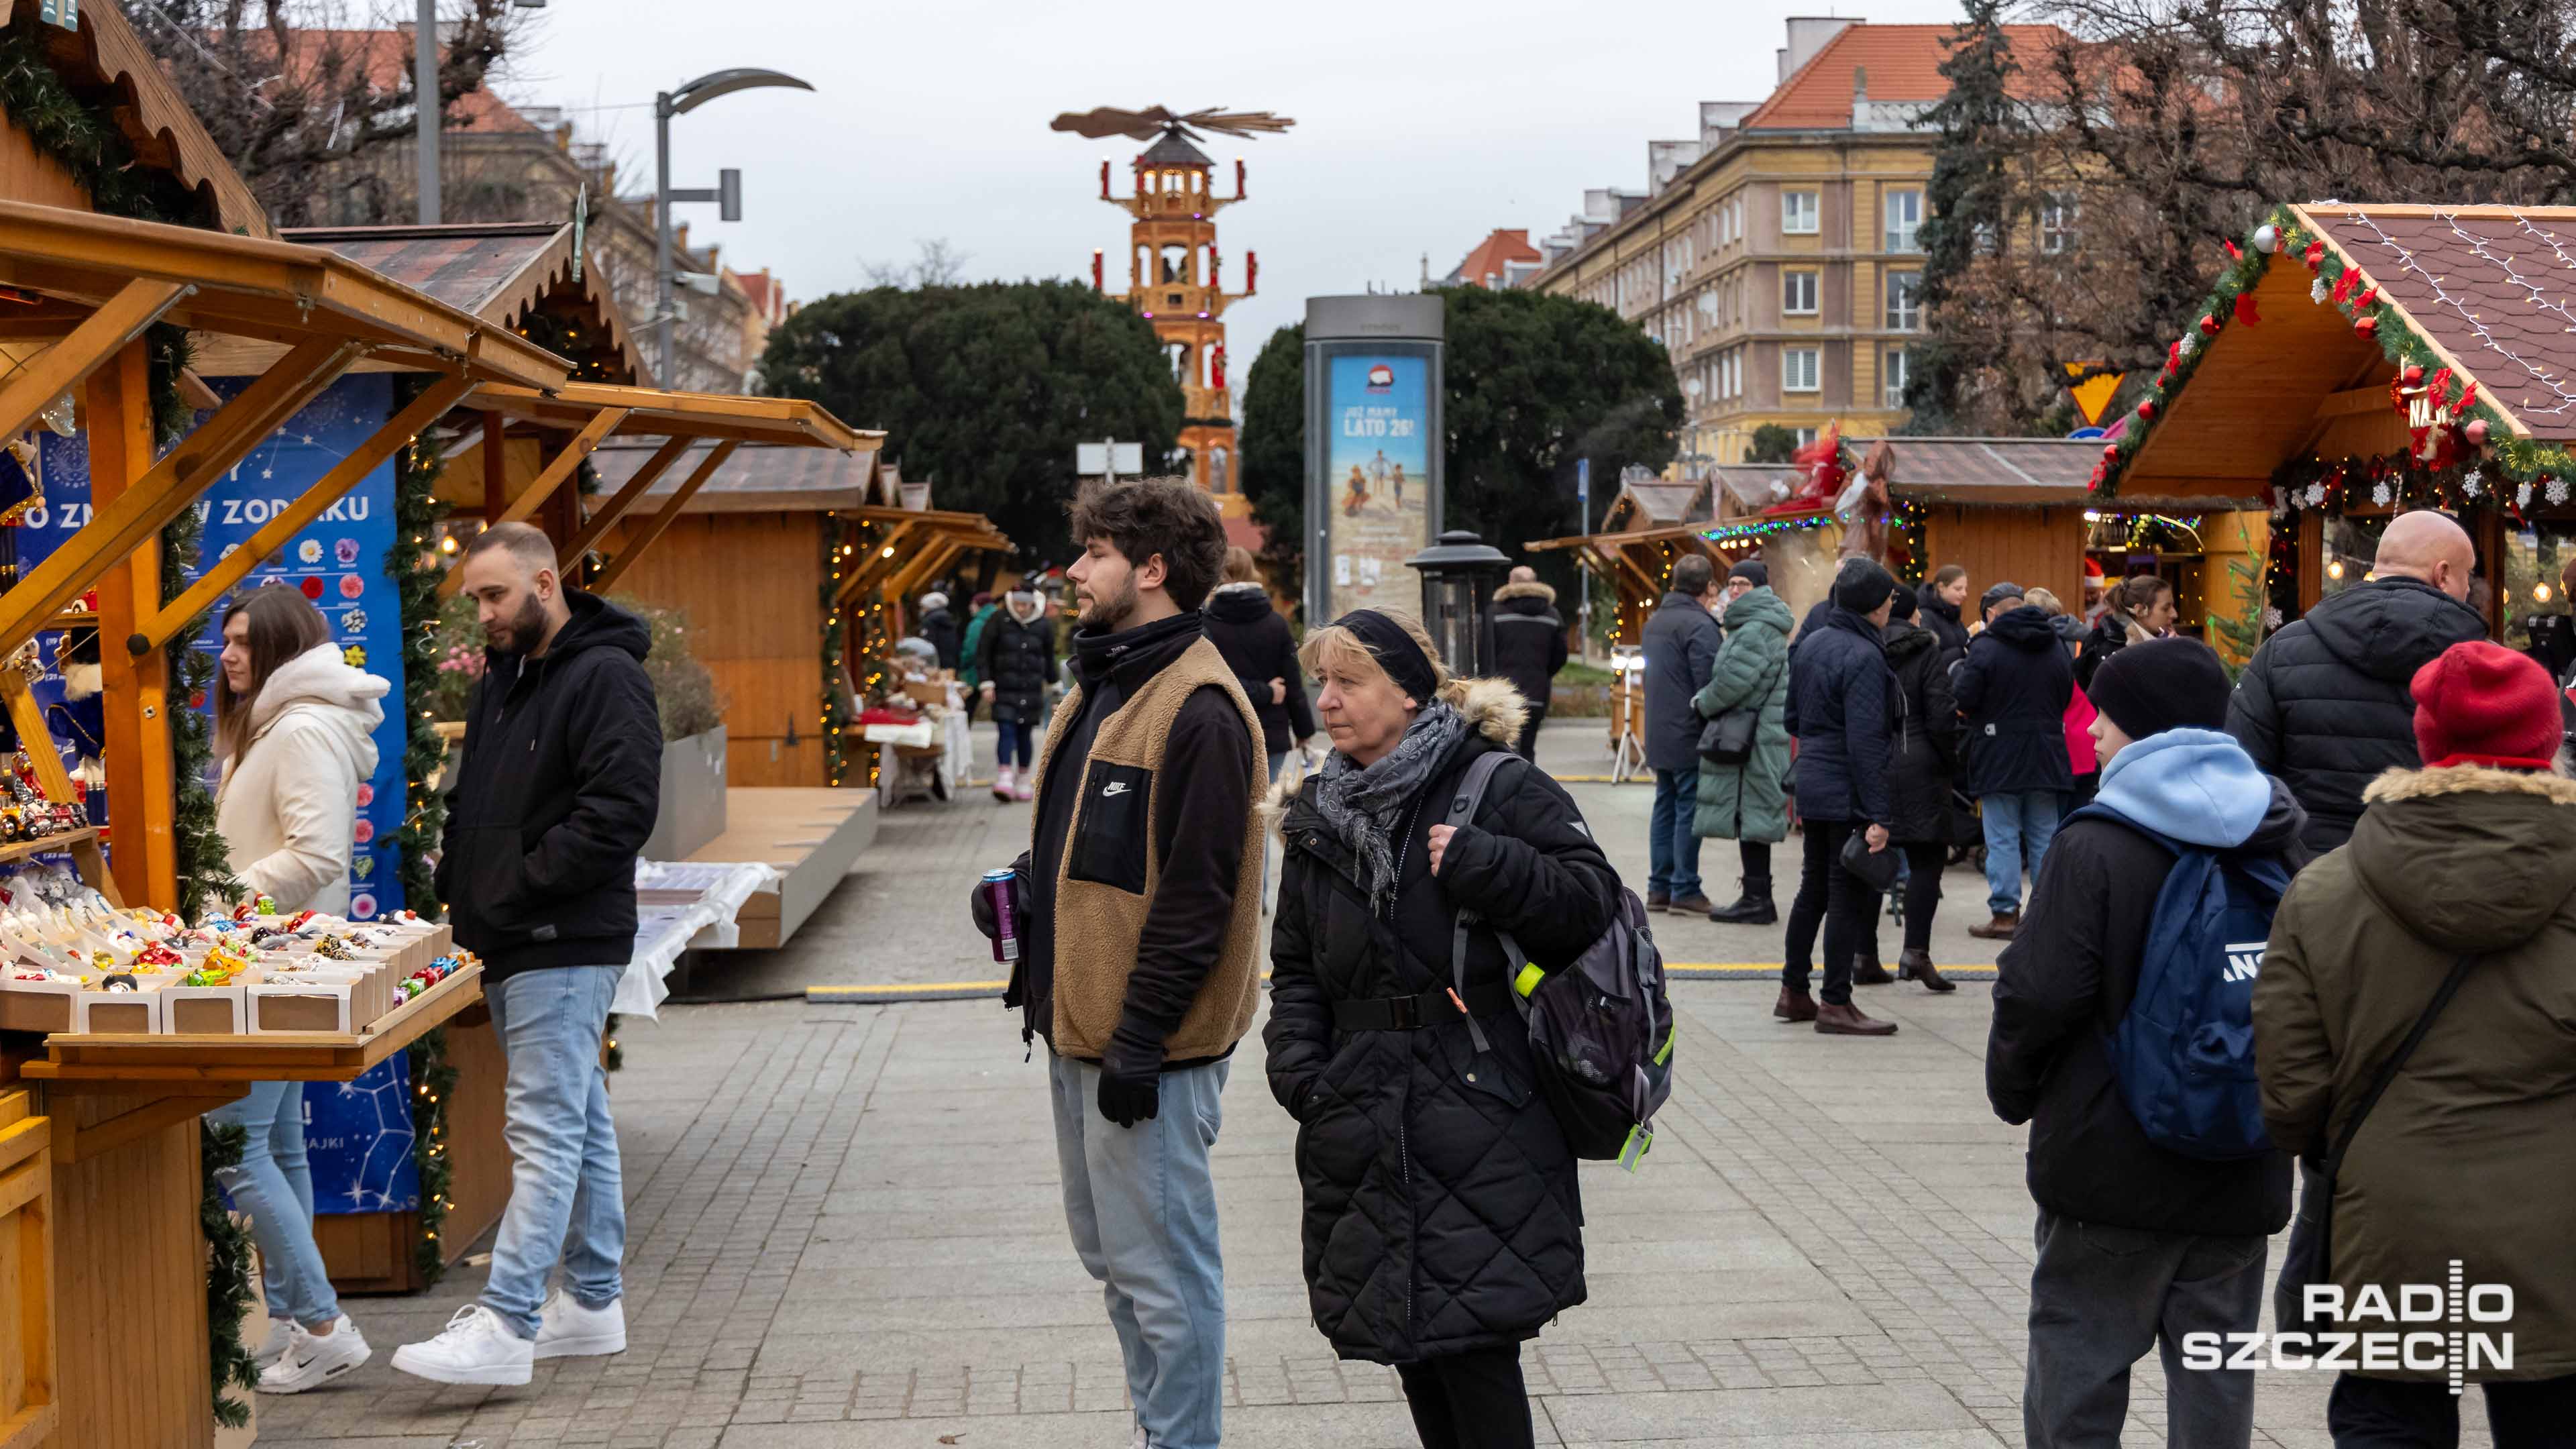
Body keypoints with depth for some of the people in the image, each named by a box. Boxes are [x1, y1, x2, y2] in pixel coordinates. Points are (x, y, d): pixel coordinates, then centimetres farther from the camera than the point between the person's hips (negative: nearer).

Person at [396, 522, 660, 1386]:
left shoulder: (605, 676, -12)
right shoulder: (502, 679, 17)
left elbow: (622, 808, -21)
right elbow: (479, 803, 26)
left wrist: (522, 885, -19)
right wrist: (463, 882, 10)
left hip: (566, 947, -10)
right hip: (511, 946, 10)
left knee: (545, 1131, -10)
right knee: (579, 1124, 14)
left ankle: (507, 1326, -10)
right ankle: (593, 1303, 22)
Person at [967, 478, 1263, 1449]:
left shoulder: (1199, 709, -17)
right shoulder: (1103, 683, 14)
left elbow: (1195, 892, -20)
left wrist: (1140, 1041, -20)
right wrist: (1023, 886, 9)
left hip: (1146, 1041, -10)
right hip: (1077, 1023, 10)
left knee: (1160, 1268, -1)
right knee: (1110, 1252, 19)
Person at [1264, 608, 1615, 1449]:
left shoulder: (1499, 789, -6)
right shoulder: (1319, 819, 12)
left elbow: (1593, 900, -12)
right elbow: (1295, 966, 16)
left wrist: (1480, 865, -23)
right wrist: (1297, 1064, 0)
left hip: (1482, 1130, -6)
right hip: (1365, 1133, 6)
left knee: (1475, 1348, -6)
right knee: (1409, 1346, 13)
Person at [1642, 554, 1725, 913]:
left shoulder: (1656, 621, 14)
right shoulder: (1699, 624, -16)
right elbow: (1709, 684, -19)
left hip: (1659, 734, 9)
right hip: (1689, 735, -9)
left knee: (1665, 808, 13)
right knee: (1689, 810, -3)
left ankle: (1659, 888, 15)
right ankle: (1685, 890, -1)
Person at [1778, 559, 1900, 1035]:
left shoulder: (1811, 644, 9)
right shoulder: (1864, 657, -18)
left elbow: (1792, 718, 16)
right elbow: (1865, 742, -22)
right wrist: (1877, 815, -21)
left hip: (1812, 784, 9)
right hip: (1848, 793, -9)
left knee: (1814, 888, 17)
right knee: (1848, 894, -1)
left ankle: (1792, 992, 24)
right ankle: (1836, 1005, 4)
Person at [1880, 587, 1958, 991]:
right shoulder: (1927, 653, -4)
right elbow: (1941, 718, -10)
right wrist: (1951, 765, 1)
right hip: (1918, 769, -4)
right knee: (1927, 860, 0)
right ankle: (1916, 950, -11)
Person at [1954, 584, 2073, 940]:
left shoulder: (1986, 647, -13)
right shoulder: (2056, 647, 8)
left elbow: (1962, 700, -15)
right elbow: (2068, 698, 17)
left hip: (1999, 760, -5)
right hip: (2046, 759, 5)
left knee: (2003, 839, -1)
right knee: (2045, 838, 10)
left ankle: (2005, 914, -1)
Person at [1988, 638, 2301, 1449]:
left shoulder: (2095, 845, -14)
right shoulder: (2276, 841, 5)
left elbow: (2041, 995, -18)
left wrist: (2014, 1093, -2)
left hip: (2111, 1161, -5)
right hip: (2240, 1168, 5)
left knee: (2078, 1364, 5)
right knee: (2217, 1375, 13)